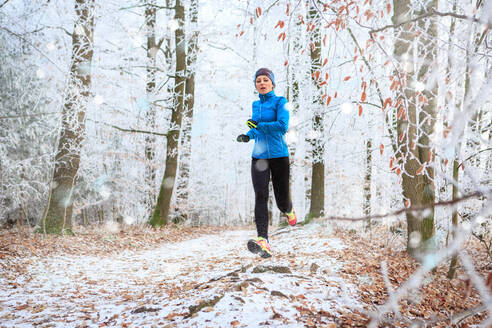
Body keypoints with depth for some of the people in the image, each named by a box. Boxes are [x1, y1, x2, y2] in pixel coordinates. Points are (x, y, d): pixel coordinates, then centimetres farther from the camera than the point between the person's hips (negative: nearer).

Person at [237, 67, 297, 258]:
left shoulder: (280, 102, -2)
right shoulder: (256, 105, 15)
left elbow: (282, 126, -16)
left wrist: (258, 125, -15)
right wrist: (248, 136, 8)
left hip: (279, 156, -3)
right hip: (259, 157, 3)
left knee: (282, 200, 4)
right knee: (260, 196, -16)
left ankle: (288, 210, 43)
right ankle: (263, 242, -26)